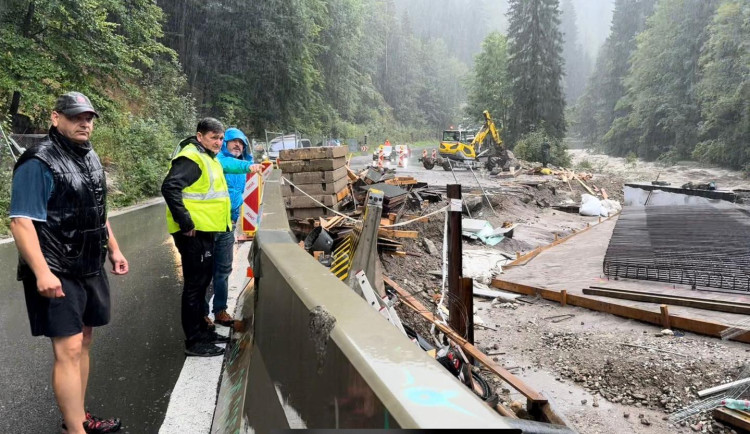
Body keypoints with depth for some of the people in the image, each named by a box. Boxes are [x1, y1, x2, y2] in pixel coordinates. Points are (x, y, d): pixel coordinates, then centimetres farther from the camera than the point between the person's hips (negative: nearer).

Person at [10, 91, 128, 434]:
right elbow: (22, 221, -20)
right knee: (68, 349, -7)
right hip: (57, 273, -8)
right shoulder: (38, 162, -14)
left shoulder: (90, 158, 13)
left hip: (90, 268, 8)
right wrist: (41, 272, -26)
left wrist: (113, 249, 22)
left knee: (84, 341, 14)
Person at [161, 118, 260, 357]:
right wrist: (185, 223, -26)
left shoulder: (207, 158, 17)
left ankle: (201, 330, 31)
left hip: (205, 231, 10)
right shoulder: (191, 158, -15)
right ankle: (194, 341, 5)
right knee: (195, 284, -4)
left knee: (202, 281, 18)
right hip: (194, 232, -10)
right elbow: (170, 187, -26)